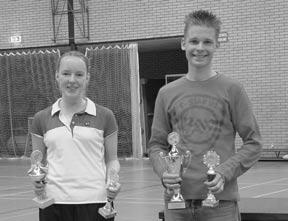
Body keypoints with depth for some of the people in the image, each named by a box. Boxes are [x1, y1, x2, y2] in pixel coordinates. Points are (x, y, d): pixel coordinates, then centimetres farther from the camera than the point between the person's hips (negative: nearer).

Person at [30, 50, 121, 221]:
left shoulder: (104, 117, 4)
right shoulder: (42, 119, 8)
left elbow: (112, 160, 9)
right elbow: (38, 162, 15)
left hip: (94, 201, -1)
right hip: (53, 202, 1)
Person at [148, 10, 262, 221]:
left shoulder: (231, 89, 0)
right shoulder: (167, 93, 8)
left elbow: (253, 143, 0)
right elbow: (157, 144, 13)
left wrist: (225, 172, -13)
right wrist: (164, 172, -7)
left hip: (220, 202, -2)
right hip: (177, 201, 2)